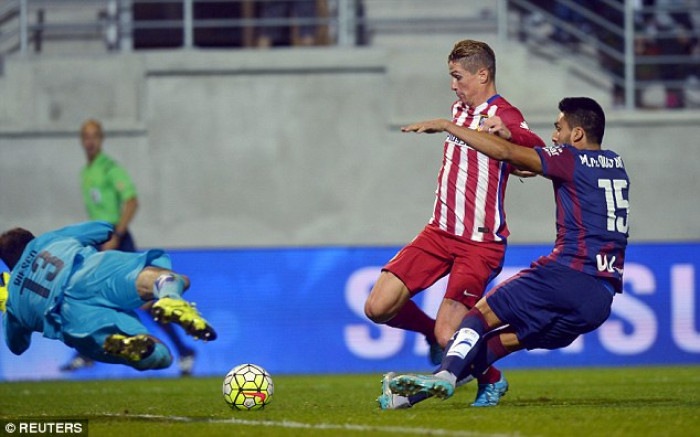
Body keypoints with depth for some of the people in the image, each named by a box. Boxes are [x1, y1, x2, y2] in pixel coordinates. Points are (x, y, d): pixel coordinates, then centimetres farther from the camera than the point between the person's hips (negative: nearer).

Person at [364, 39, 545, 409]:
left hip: (480, 243, -7)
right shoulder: (459, 110, 14)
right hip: (440, 232, 7)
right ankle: (433, 331, 23)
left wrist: (508, 132, -49)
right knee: (378, 308, -5)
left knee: (448, 335, -15)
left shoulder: (504, 116, -12)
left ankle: (490, 380, 15)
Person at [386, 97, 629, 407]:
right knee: (508, 337, 13)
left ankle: (446, 374, -26)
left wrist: (445, 125, -2)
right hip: (604, 297, 7)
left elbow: (505, 152, -7)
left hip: (569, 274, -7)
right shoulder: (616, 165, 20)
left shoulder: (572, 160, -2)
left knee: (484, 313, -5)